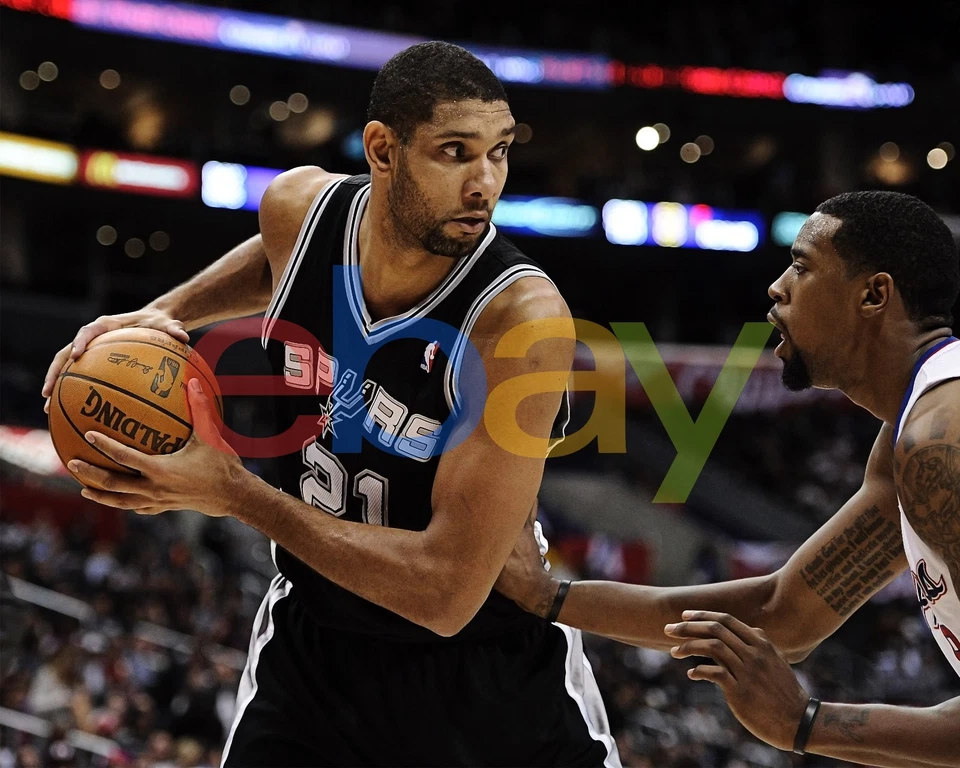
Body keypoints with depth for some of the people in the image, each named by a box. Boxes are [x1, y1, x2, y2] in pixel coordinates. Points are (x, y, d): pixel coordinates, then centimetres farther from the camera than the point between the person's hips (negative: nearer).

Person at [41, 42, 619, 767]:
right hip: (312, 632, 4)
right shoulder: (300, 206, -13)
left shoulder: (525, 319, -30)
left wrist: (235, 494, -29)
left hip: (483, 658, -3)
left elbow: (447, 594, -32)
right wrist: (163, 312, 1)